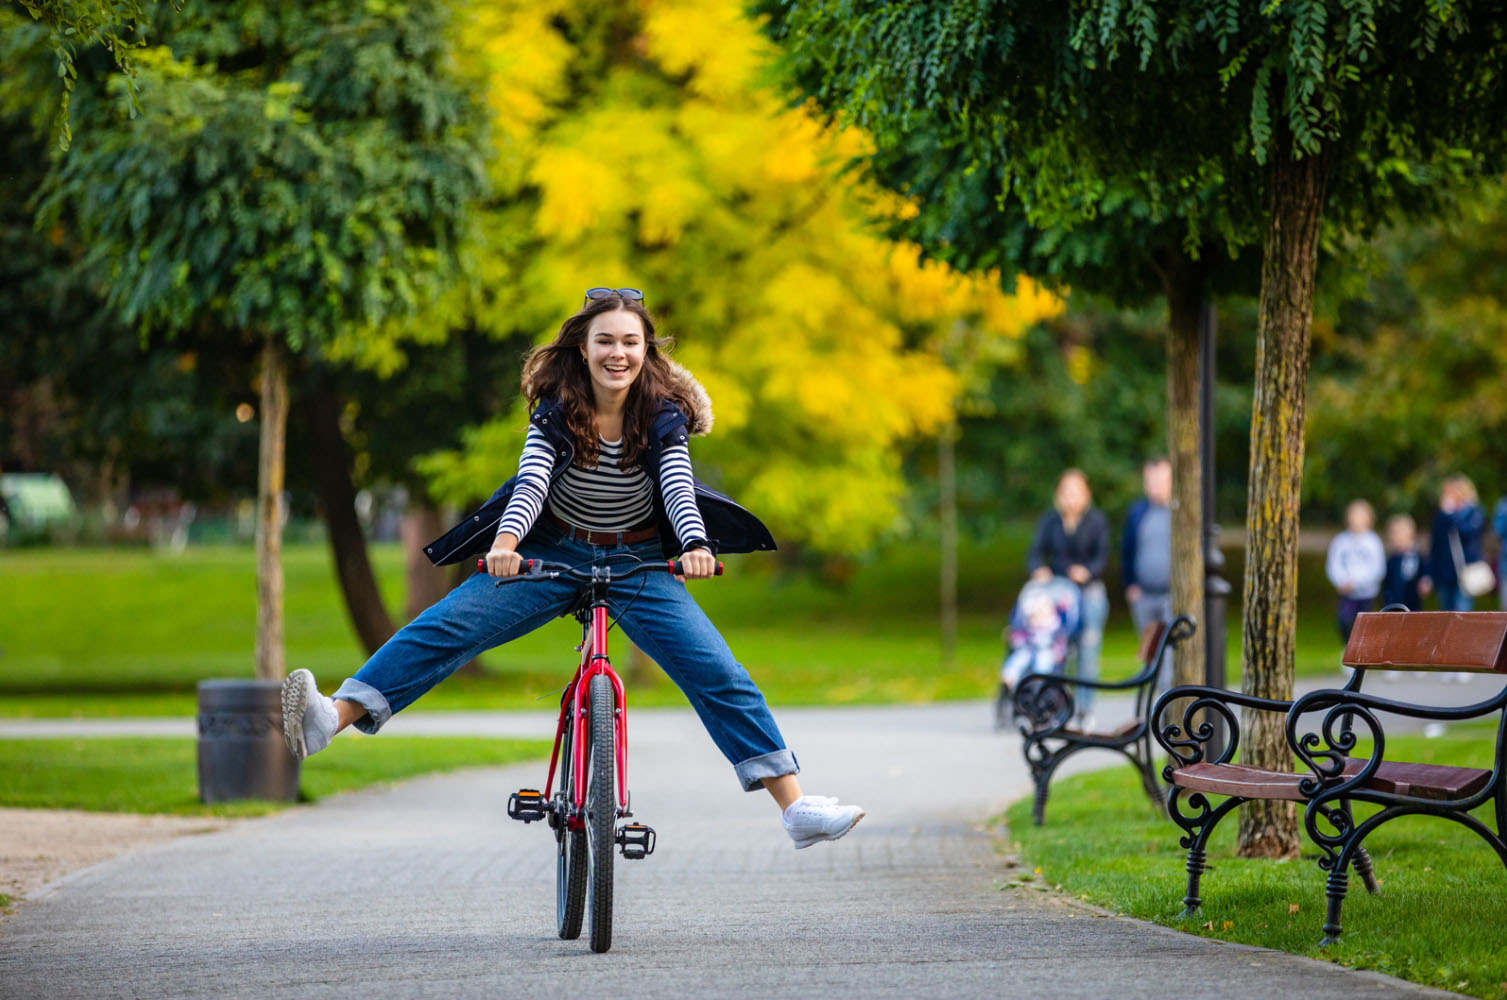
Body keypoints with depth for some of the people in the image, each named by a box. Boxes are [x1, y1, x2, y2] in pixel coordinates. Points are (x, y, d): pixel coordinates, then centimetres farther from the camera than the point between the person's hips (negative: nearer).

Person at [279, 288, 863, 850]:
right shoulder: (556, 411, -10)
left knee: (720, 675, -14)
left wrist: (695, 545, -44)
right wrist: (505, 540, -44)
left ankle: (795, 807, -12)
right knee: (444, 629, -20)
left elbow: (677, 487, -23)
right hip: (552, 555, 0)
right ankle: (331, 719, -31)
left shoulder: (662, 417, -9)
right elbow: (531, 481, -24)